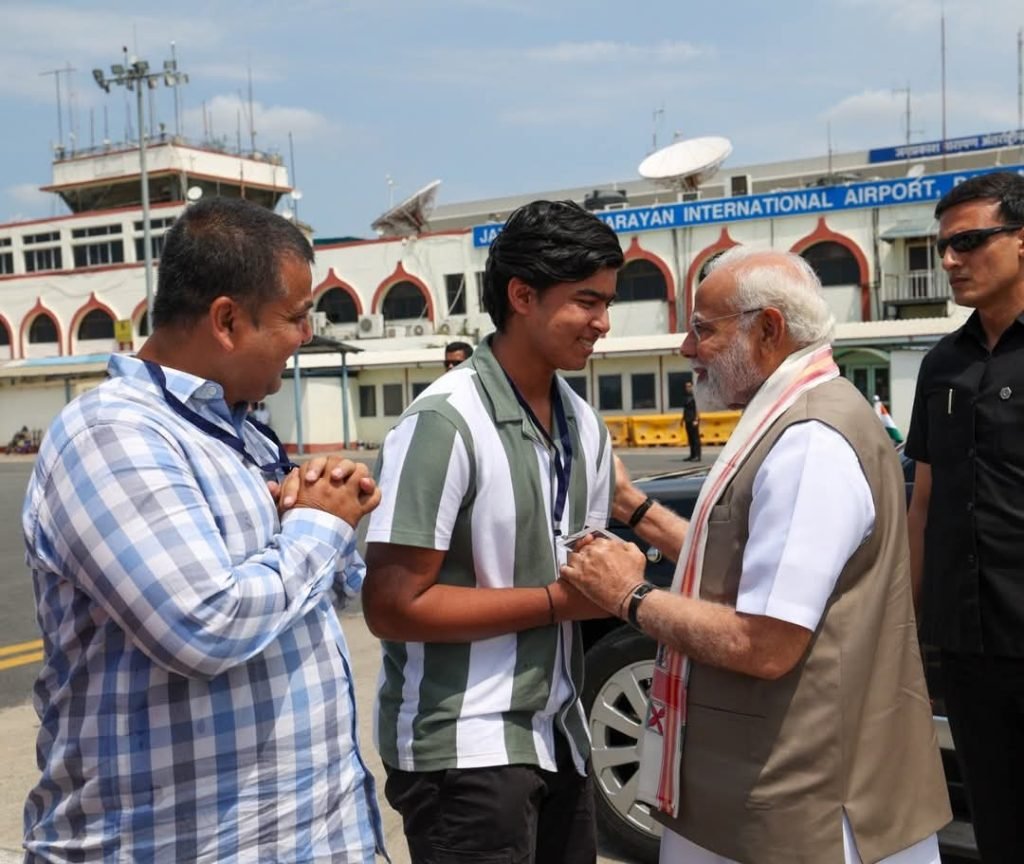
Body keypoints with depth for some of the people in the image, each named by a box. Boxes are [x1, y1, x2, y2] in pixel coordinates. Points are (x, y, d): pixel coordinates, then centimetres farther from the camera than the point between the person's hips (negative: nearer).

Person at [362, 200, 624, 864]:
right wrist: (559, 601, -19)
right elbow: (393, 606, -20)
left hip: (559, 737, 8)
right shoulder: (447, 422, -18)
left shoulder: (585, 425, 6)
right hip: (464, 750, -7)